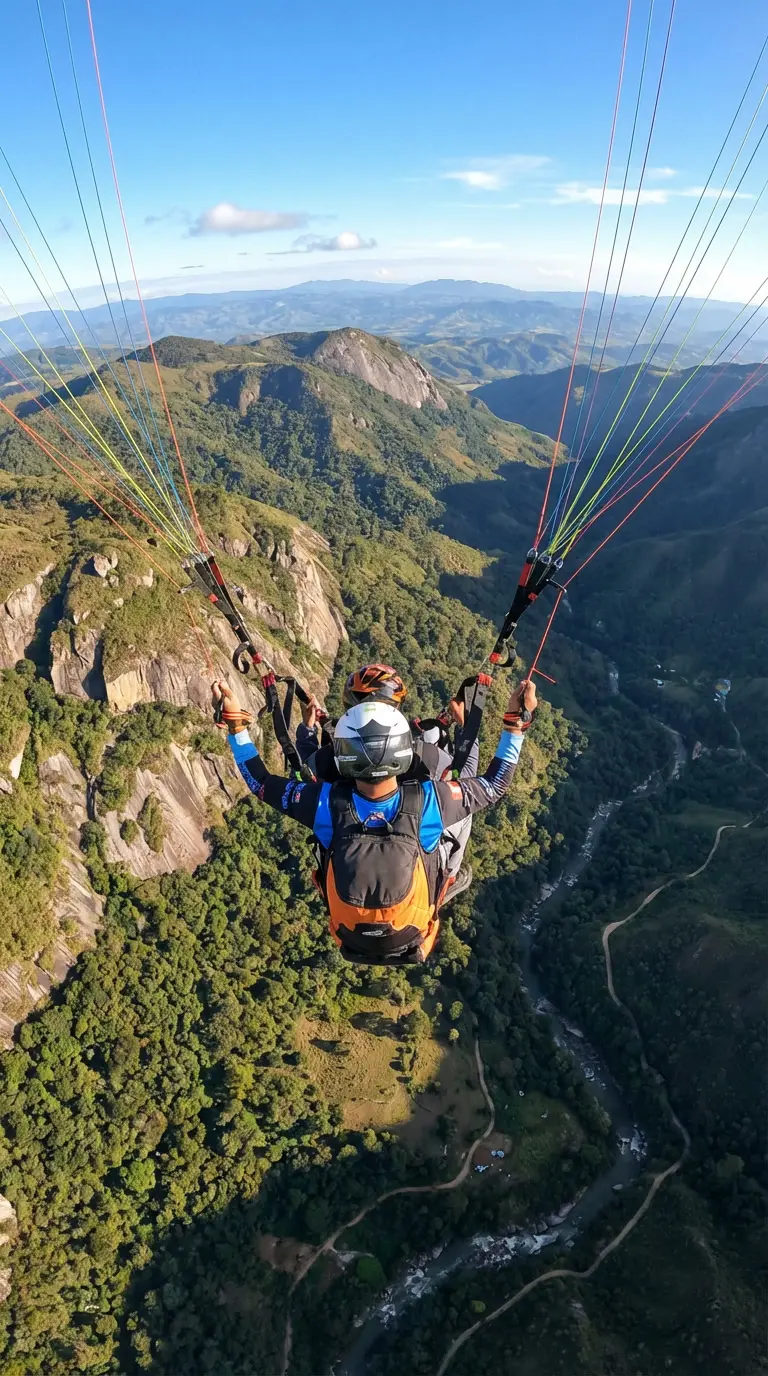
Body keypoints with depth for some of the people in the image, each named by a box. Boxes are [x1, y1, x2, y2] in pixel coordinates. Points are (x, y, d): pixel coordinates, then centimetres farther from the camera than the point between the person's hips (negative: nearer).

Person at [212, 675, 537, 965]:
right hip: (413, 942, -1)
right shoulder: (429, 800, -30)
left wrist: (234, 720, -8)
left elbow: (260, 782, -12)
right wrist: (517, 720, -10)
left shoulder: (326, 803, -28)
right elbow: (495, 785, -13)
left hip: (352, 943, 1)